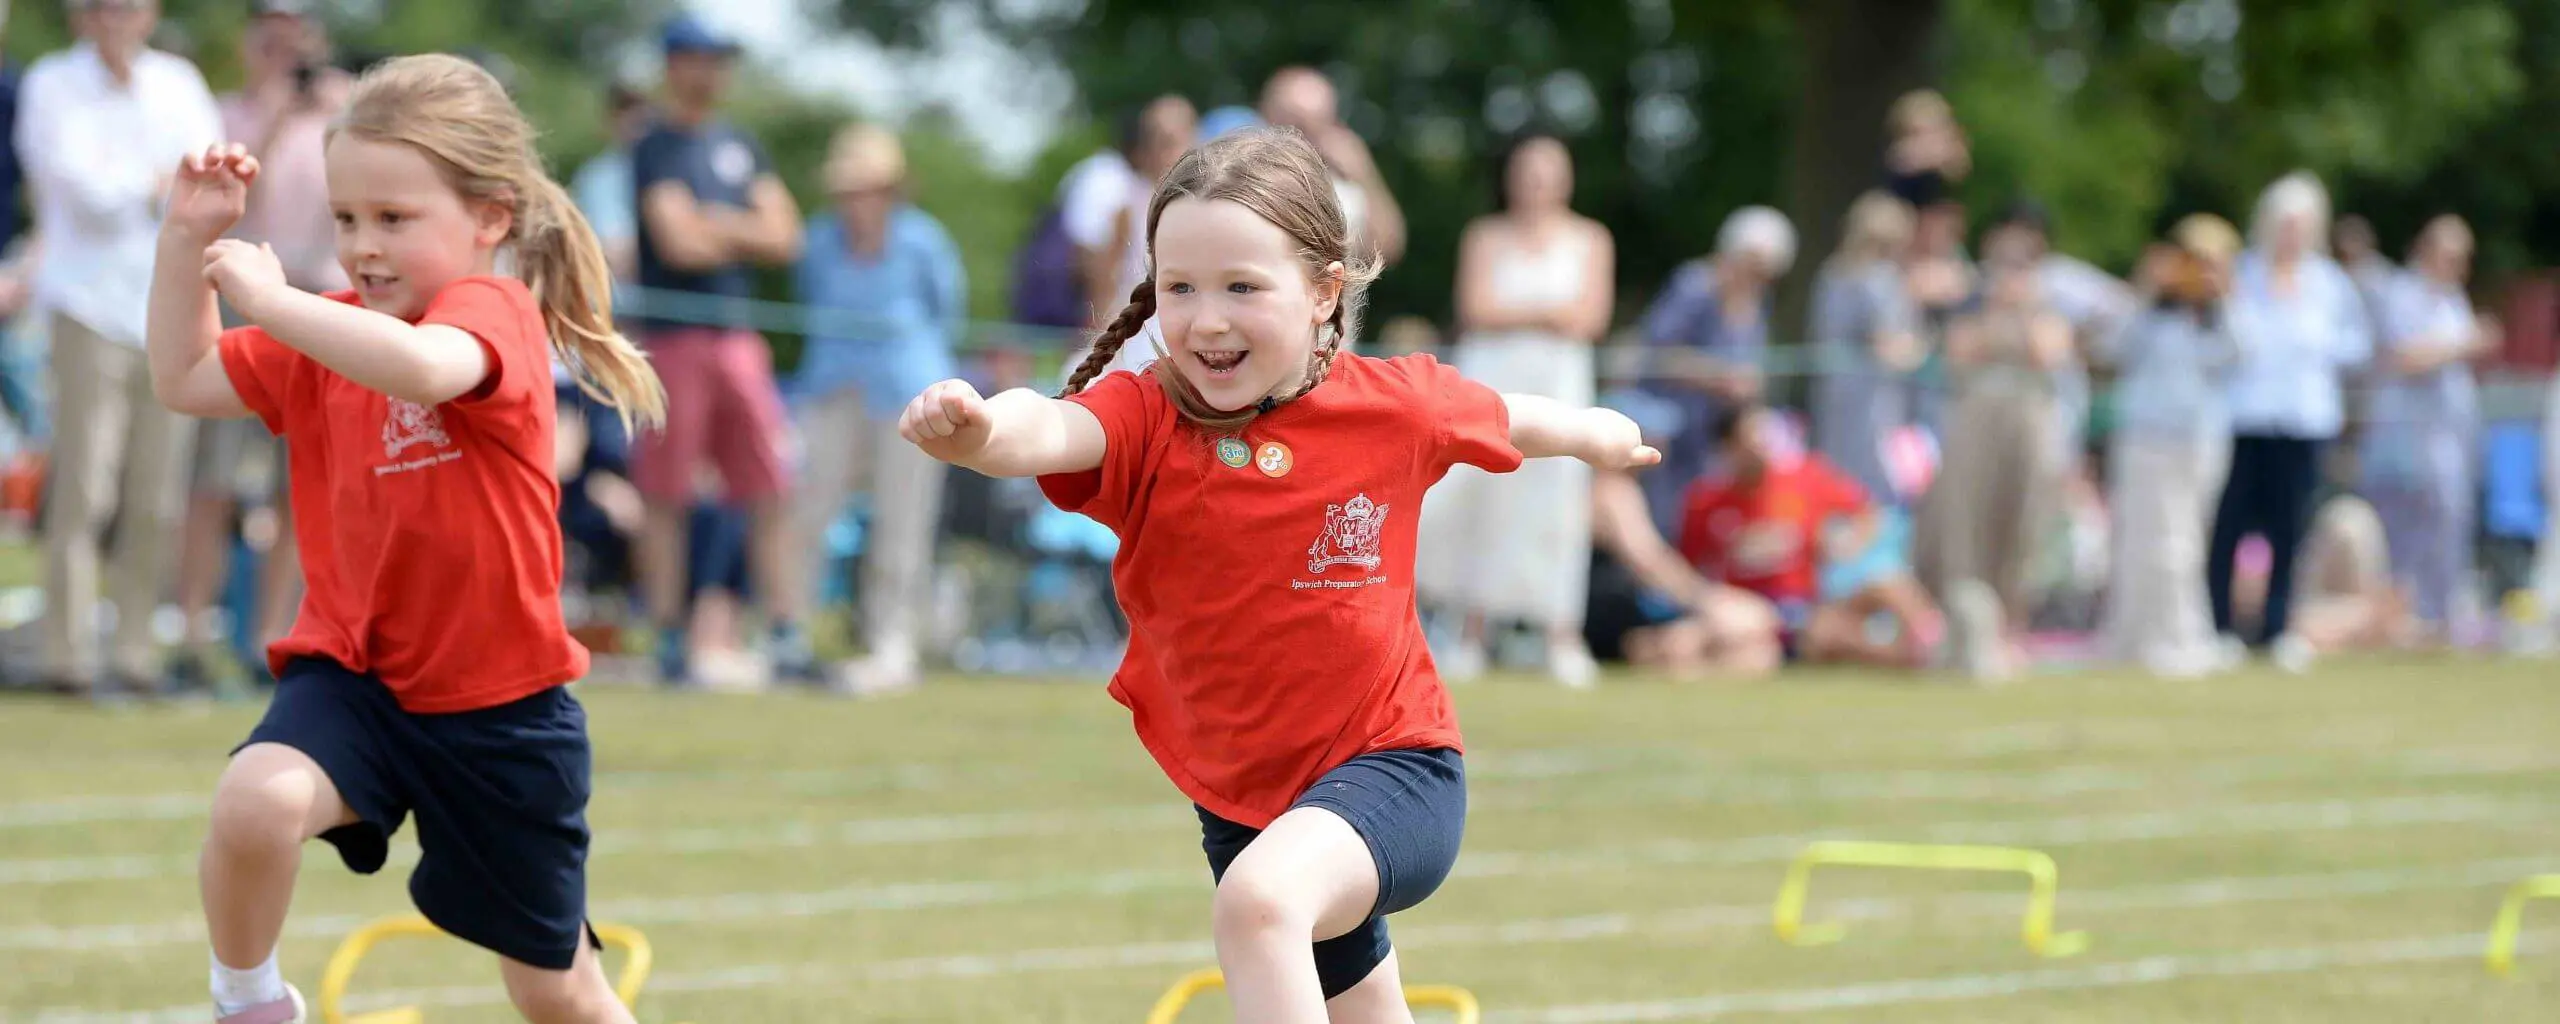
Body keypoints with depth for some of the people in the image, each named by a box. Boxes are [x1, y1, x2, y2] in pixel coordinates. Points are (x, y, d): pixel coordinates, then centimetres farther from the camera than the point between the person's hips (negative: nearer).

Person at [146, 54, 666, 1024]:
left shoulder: (493, 314, -18)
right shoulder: (330, 332, 4)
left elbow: (422, 366, -41)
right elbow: (184, 380, 9)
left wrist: (266, 297, -33)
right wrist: (189, 236, -1)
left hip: (503, 701, -4)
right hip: (355, 670, 4)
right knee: (256, 799, -32)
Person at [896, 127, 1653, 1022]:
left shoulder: (1395, 404, -11)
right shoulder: (1143, 420, -14)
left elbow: (1509, 419, 13)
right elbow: (1050, 432, -38)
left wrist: (1599, 437, 34)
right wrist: (977, 430, -62)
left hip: (1393, 767, -4)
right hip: (1239, 802, 4)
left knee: (1259, 898, -35)